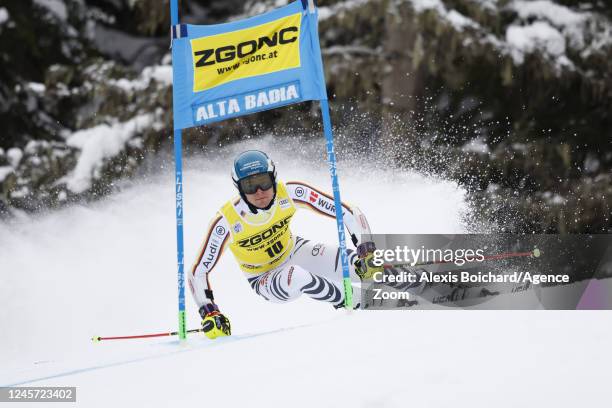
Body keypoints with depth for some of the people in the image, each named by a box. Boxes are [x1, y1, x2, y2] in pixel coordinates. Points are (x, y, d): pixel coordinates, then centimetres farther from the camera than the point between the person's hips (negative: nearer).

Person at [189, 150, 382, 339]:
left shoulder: (290, 192, -26)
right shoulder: (227, 221, -29)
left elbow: (348, 212, -22)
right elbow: (198, 272, -19)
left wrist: (366, 250, -34)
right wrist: (208, 313, -30)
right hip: (265, 279, -2)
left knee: (363, 267, -21)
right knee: (296, 278, -38)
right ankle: (356, 304, -19)